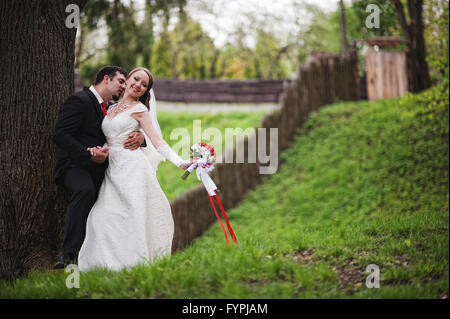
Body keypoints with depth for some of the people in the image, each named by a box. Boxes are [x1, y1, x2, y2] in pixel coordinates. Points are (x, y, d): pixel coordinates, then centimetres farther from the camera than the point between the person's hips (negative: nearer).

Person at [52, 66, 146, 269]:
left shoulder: (110, 109, 19)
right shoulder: (80, 101, -9)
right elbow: (59, 135, -19)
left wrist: (140, 136, -6)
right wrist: (89, 154, -25)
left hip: (96, 171, 9)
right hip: (73, 166, -9)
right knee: (85, 190, -37)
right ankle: (68, 255, -38)